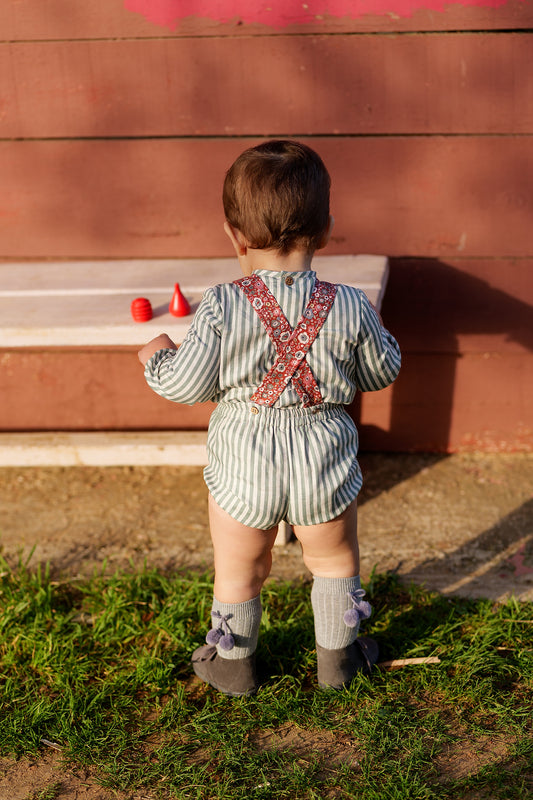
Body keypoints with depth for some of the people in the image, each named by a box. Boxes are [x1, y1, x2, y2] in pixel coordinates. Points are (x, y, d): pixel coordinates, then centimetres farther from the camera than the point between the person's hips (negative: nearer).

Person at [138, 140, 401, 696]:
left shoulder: (221, 309, -18)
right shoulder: (350, 308, -13)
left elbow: (187, 385, -12)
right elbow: (382, 372, 2)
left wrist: (157, 357, 9)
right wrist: (373, 331, 22)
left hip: (243, 472, -1)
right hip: (324, 467, 1)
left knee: (238, 570, 21)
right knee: (334, 562, 25)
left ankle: (232, 663, 40)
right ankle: (337, 656, 42)